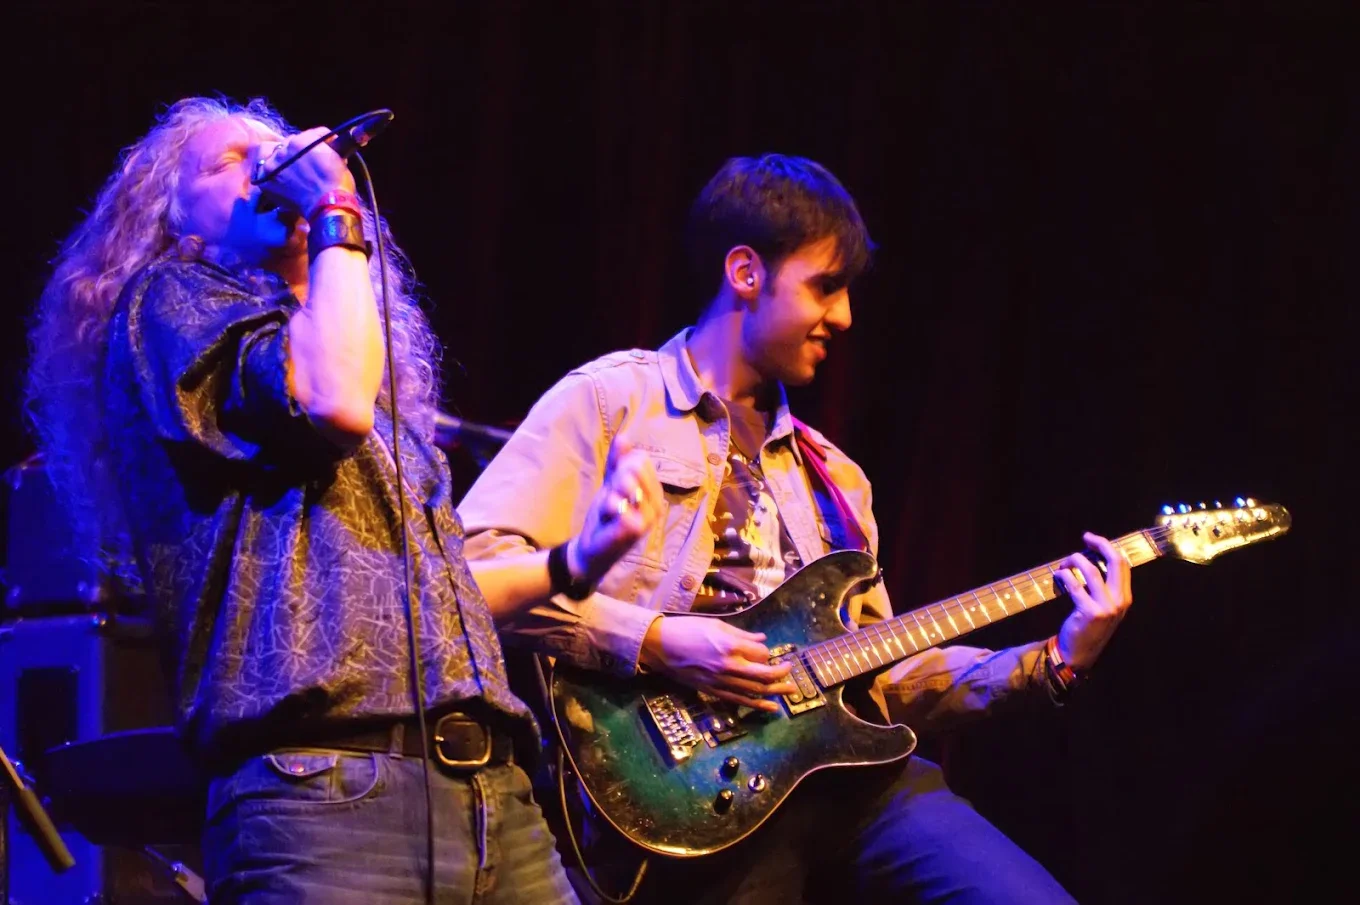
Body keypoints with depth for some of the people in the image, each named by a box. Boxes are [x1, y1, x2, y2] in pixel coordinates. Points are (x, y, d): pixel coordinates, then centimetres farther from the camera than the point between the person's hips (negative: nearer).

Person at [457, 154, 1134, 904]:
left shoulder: (832, 476, 24)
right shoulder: (609, 402, 4)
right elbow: (470, 564, -7)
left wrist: (1052, 663, 10)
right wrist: (653, 642, -13)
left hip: (842, 771, 5)